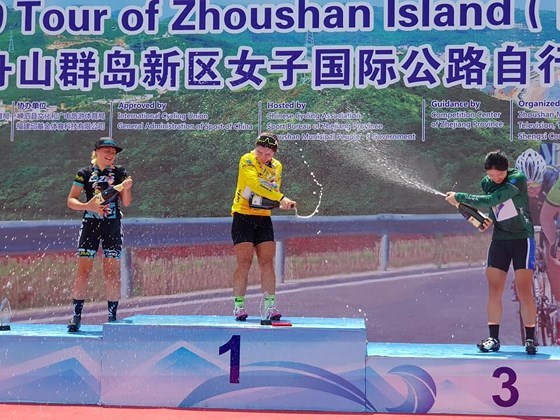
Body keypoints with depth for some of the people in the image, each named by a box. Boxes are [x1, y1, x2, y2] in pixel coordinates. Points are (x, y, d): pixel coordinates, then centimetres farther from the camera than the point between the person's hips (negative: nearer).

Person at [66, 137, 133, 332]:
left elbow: (126, 203, 2)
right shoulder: (85, 173, 4)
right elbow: (70, 201, 2)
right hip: (90, 225, -1)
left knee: (112, 272, -1)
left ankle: (112, 316, 6)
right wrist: (87, 206, -16)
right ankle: (76, 316, -1)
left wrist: (126, 188, -18)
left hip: (113, 226, 1)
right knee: (83, 271, -5)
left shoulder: (119, 173, 7)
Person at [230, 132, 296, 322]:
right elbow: (255, 184, -27)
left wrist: (281, 204, -5)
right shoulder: (247, 160, -10)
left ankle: (269, 306, 0)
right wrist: (281, 198, -36)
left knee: (267, 262, -2)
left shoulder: (277, 167, 9)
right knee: (244, 262, -7)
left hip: (264, 218, 5)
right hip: (243, 216, -5)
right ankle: (238, 306, 0)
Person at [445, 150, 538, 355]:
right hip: (499, 239, 6)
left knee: (524, 291, -10)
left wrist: (458, 197, -19)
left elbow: (489, 201, -26)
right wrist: (489, 220, -2)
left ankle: (530, 339, -2)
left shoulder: (518, 179, -17)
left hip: (522, 238, -5)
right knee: (494, 290, 0)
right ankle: (494, 338, 6)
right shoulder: (486, 182, 4)